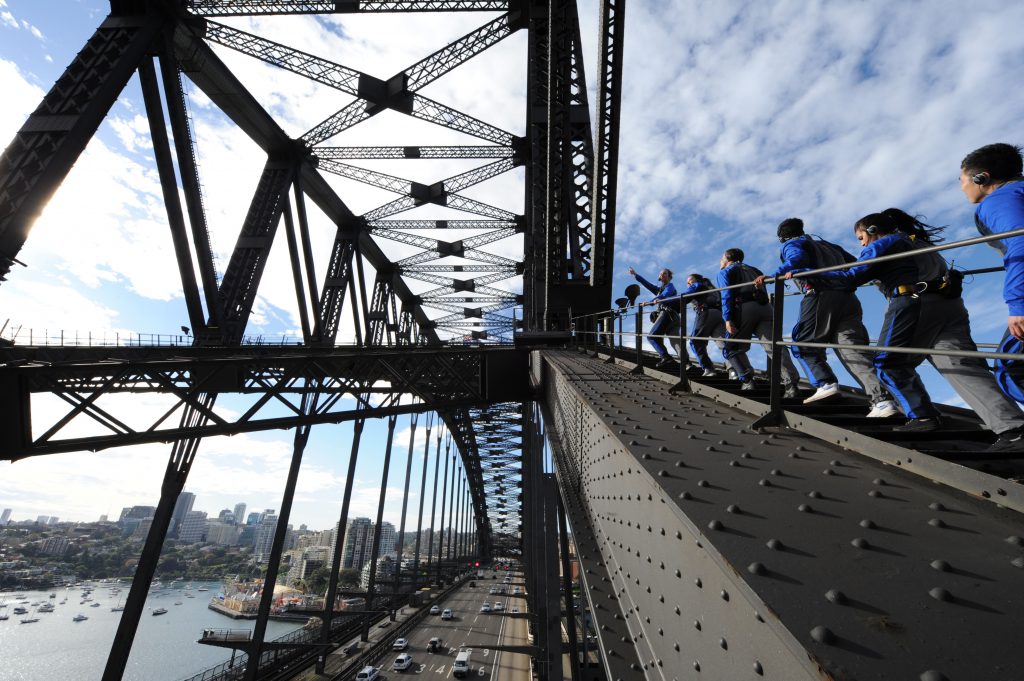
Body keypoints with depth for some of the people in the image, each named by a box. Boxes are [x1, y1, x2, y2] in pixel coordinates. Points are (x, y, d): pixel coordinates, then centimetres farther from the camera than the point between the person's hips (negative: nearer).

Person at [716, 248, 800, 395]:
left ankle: (747, 381, -3)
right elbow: (764, 293, 27)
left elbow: (726, 296, -1)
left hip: (744, 308, -4)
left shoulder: (725, 272, 16)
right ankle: (791, 382, -20)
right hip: (765, 307, 5)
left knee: (732, 348, 9)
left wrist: (727, 319, -10)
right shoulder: (754, 270, 34)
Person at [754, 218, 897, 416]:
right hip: (849, 299, 6)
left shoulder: (789, 245, 12)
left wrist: (771, 276, -16)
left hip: (820, 298, -6)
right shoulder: (828, 245, 32)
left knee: (803, 344, 7)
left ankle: (826, 384, -10)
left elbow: (798, 259, -11)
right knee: (854, 349, -2)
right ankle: (882, 400, -14)